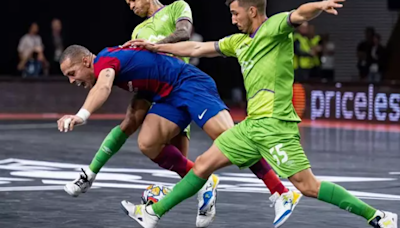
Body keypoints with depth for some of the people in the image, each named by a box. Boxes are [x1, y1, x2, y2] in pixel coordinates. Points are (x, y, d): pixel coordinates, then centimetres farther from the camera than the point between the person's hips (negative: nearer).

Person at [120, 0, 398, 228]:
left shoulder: (275, 27, -5)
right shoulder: (239, 41, 19)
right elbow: (196, 49, 29)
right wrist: (155, 47, 32)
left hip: (274, 123, -8)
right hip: (252, 124, 8)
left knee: (308, 185, -12)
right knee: (204, 164, 11)